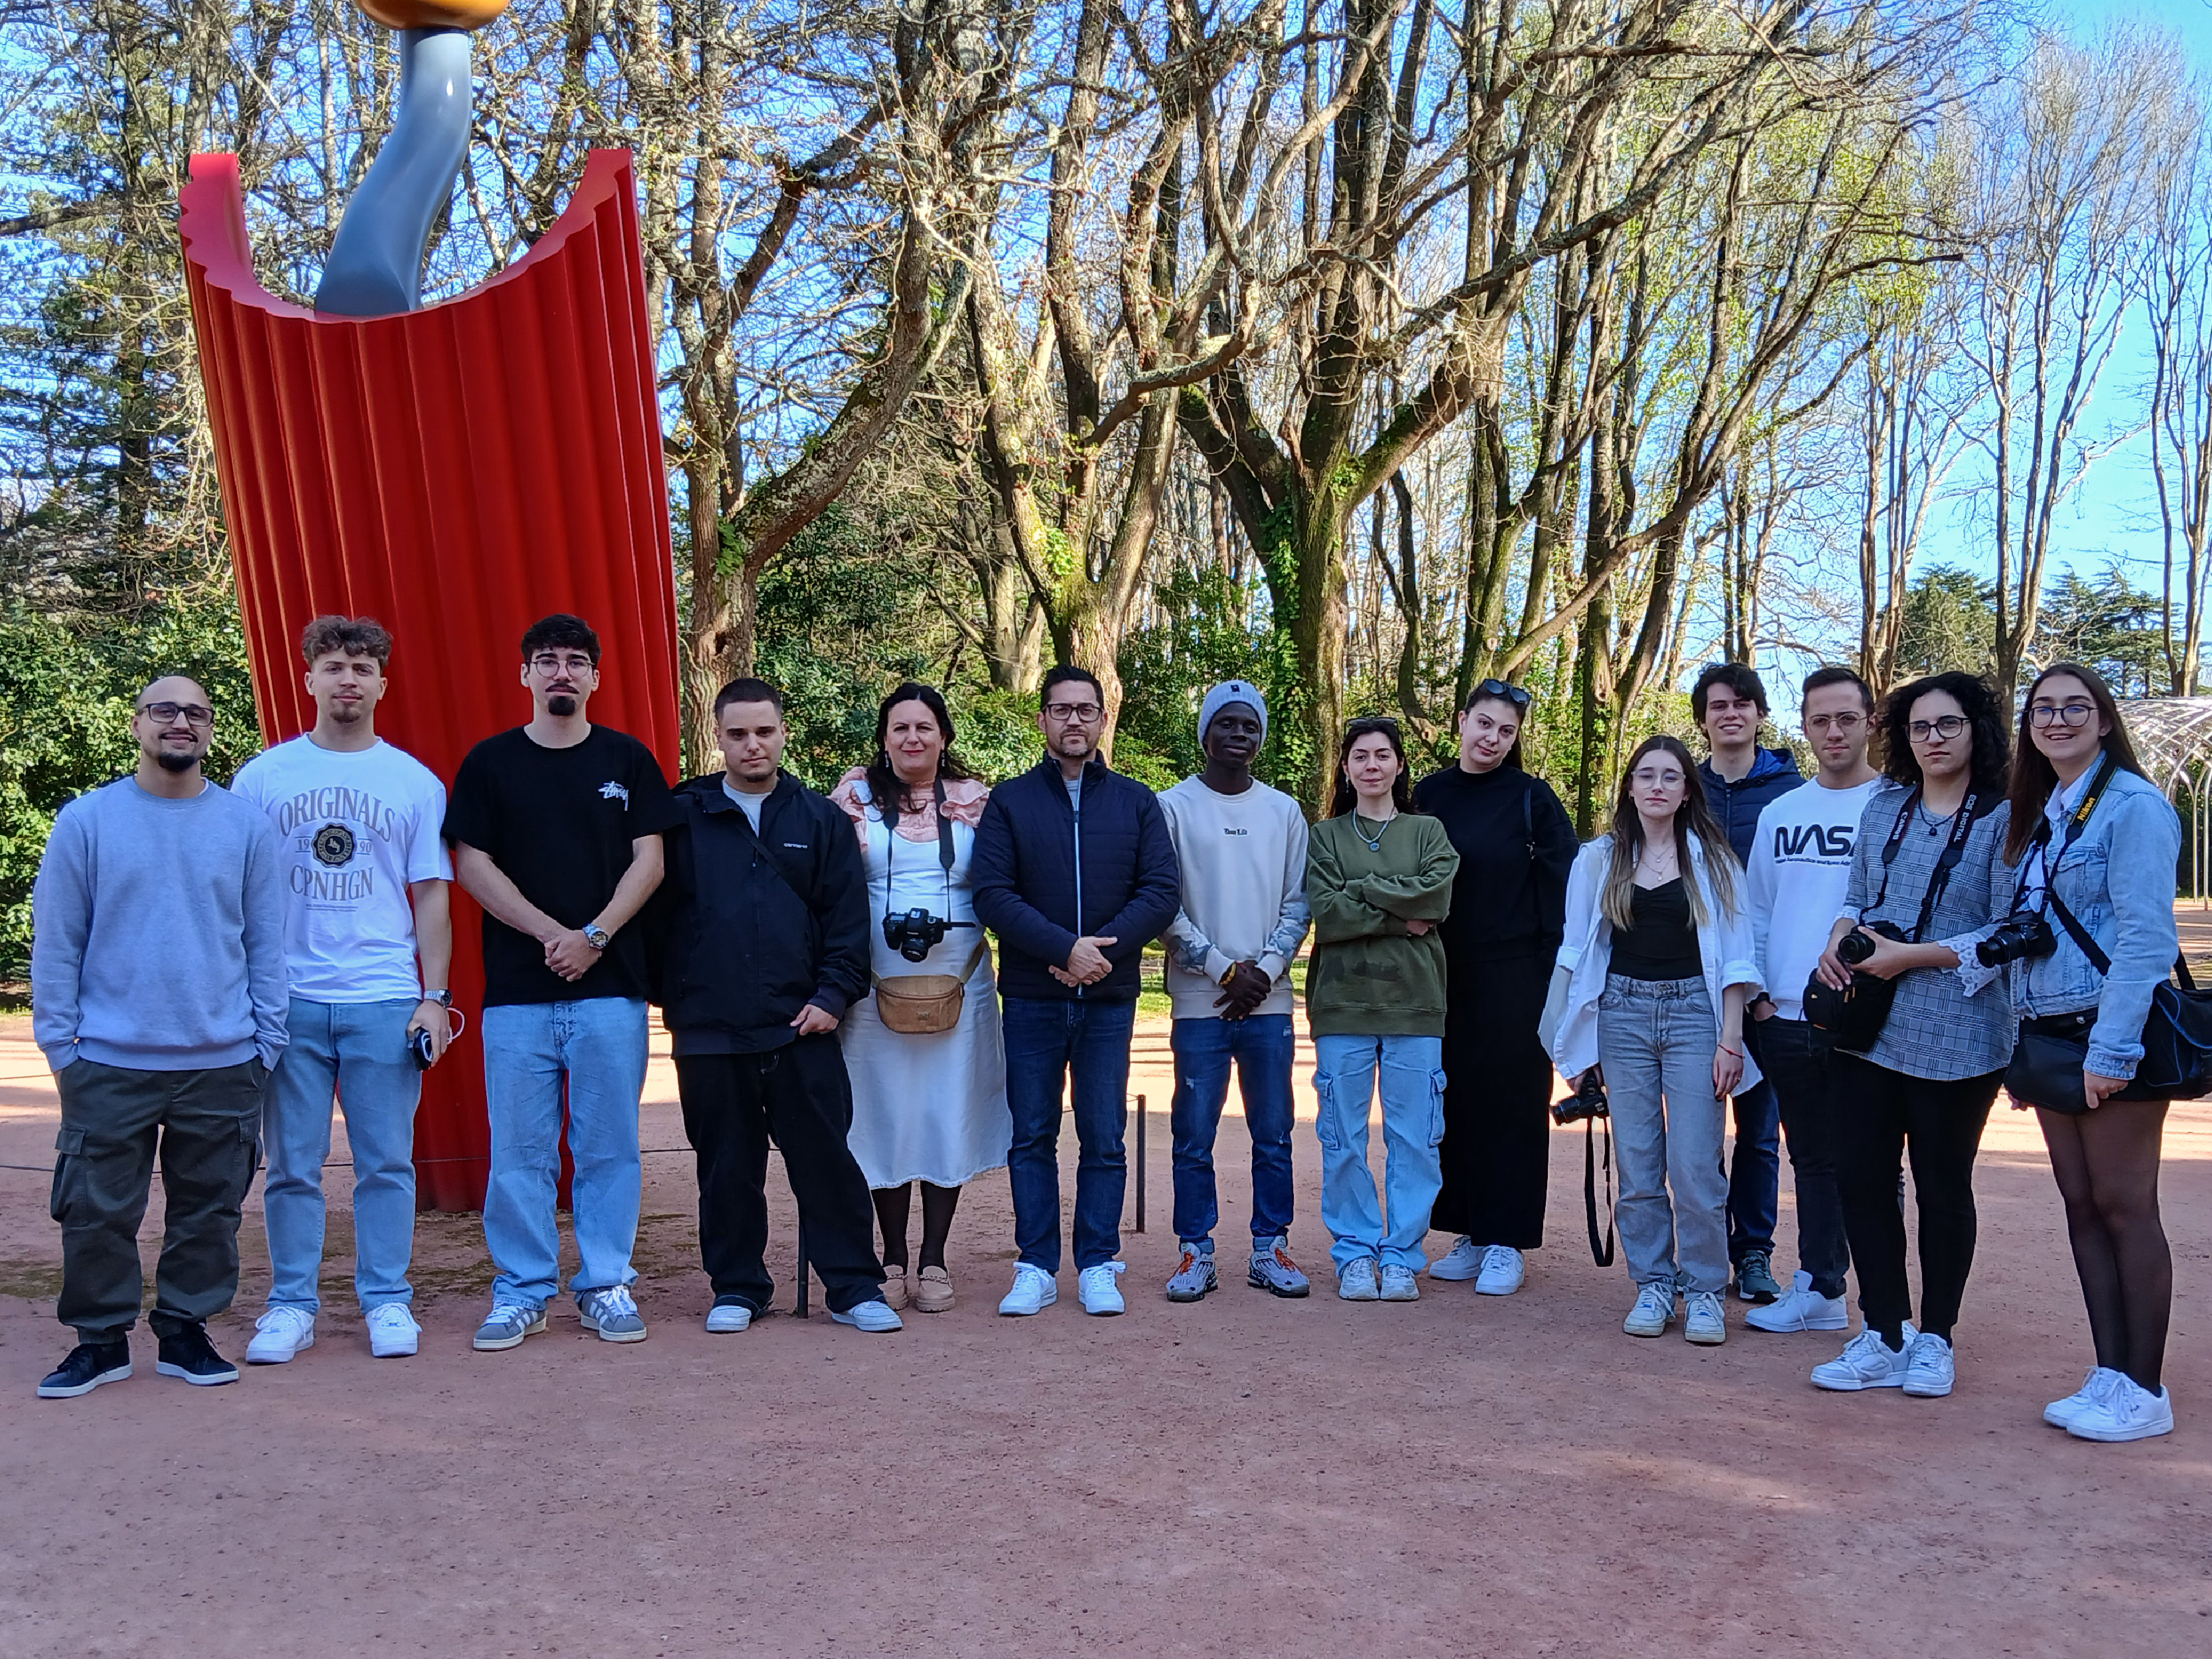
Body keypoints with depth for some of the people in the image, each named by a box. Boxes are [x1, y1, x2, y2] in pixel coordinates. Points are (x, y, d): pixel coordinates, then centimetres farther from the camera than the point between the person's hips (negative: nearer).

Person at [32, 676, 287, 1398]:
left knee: (208, 1209, 9)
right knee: (98, 1210, 4)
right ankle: (100, 1339, 21)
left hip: (223, 1064, 1)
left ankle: (185, 1332, 24)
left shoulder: (246, 824, 5)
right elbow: (56, 942, 2)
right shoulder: (86, 820, 2)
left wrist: (266, 1041, 3)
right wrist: (60, 1043, -2)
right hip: (109, 1065, -1)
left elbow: (267, 941, 7)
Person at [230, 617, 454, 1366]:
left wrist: (435, 997, 1)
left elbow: (431, 896, 8)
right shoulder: (261, 777, 6)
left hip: (385, 1000, 0)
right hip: (287, 999, 0)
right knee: (292, 1164, 6)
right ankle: (291, 1304, 17)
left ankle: (387, 1301, 15)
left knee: (386, 1162, 4)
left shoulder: (415, 782, 7)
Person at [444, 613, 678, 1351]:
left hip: (611, 985, 0)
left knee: (609, 1146, 4)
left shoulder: (627, 759, 8)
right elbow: (472, 865, 2)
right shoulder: (490, 763, 7)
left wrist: (594, 936, -10)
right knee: (519, 1150, 3)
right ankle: (521, 1291, 15)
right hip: (517, 987, 0)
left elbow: (648, 861, 3)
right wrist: (551, 932, -10)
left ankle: (606, 1285, 15)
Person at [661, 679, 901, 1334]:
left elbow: (848, 916, 6)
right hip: (709, 1029, 0)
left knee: (827, 1159, 2)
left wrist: (834, 994, -3)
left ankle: (853, 1287, 13)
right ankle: (737, 1289, 23)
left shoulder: (820, 819, 8)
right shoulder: (684, 818, 6)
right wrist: (669, 996, 3)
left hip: (801, 1026, 0)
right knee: (727, 1168, 9)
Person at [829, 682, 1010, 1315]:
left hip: (958, 977, 1)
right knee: (886, 1114, 3)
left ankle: (935, 1261, 12)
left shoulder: (975, 800, 7)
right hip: (877, 979, 0)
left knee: (950, 1113, 2)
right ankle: (893, 1259, 15)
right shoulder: (855, 795, 6)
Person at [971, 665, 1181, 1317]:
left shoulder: (1136, 802, 8)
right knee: (1032, 1137, 5)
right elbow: (992, 895, -6)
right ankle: (1036, 1268, 14)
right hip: (1031, 999, 0)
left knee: (1104, 1139, 5)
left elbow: (1162, 891, -1)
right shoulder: (1010, 801, 4)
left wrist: (1101, 950, -14)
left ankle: (1098, 1266, 15)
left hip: (1108, 999, 1)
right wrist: (1064, 948, -18)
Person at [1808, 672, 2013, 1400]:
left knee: (1942, 1187, 9)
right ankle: (1884, 1338, 17)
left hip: (1954, 1034, -5)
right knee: (1861, 1180, 5)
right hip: (1870, 1028, 5)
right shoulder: (1883, 808, 10)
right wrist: (1838, 942, -3)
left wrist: (1912, 956, -16)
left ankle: (1934, 1339, 25)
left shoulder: (2003, 820, -6)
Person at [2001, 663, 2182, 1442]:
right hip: (2051, 1035, 8)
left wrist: (2112, 1049, -20)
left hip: (2111, 1033, -8)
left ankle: (2144, 1391, 6)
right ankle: (2109, 1376, 16)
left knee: (2124, 1204, -3)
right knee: (2082, 1206, 9)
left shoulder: (2132, 806, -10)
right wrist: (2023, 1044, 13)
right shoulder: (2038, 818, 16)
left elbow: (2146, 934, -16)